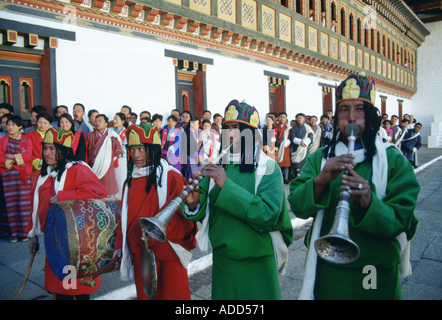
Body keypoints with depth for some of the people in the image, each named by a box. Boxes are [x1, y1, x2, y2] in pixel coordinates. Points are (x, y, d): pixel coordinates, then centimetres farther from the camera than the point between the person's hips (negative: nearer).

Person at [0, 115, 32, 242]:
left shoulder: (26, 139, 11)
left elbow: (28, 155, -3)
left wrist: (11, 157, -8)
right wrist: (17, 157, -7)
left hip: (23, 173, -1)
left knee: (24, 202, -4)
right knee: (11, 203, -3)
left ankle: (24, 231, 1)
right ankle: (13, 232, 2)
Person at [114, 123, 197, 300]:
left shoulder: (171, 177, -12)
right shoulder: (131, 180, 8)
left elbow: (184, 217, -17)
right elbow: (125, 216, 14)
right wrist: (119, 245, 7)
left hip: (167, 254, -5)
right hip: (139, 254, 6)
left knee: (171, 294, 8)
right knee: (144, 295, 17)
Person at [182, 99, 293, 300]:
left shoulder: (268, 168, -12)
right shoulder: (217, 165, 1)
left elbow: (268, 214, -26)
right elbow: (202, 212, 0)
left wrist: (227, 185, -28)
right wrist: (193, 204, -23)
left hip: (256, 265, -4)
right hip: (221, 259, 4)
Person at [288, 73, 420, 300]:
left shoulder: (393, 160, -5)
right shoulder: (319, 158, 0)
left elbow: (400, 221, -13)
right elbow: (297, 206, -12)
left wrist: (368, 202, -32)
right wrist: (320, 180, -30)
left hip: (376, 275, -1)